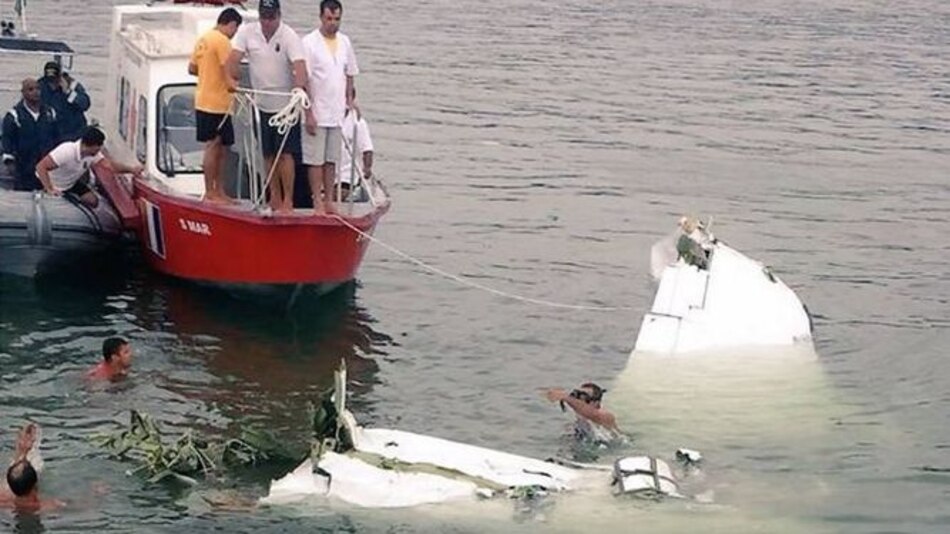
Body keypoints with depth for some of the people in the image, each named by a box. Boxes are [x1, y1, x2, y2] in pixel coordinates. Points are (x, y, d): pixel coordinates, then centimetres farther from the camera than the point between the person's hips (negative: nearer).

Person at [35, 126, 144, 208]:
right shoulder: (66, 151, -39)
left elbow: (110, 165, -14)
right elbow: (41, 166, -39)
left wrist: (130, 169, -30)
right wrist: (49, 190, -44)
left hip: (70, 184, 6)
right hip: (50, 184, -6)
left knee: (92, 201, -5)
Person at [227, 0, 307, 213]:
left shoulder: (289, 36, -13)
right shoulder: (247, 32, -2)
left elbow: (299, 64, -25)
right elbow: (233, 60, -7)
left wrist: (299, 88, -43)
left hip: (285, 105, -4)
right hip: (262, 104, 4)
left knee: (285, 153, -8)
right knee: (269, 155, 11)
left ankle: (288, 201, -3)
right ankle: (274, 199, 21)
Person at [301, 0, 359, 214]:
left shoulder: (344, 42, 8)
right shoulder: (309, 42, -9)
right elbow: (303, 80, -11)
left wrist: (350, 100, 6)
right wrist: (308, 114, -14)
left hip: (337, 113, 5)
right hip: (317, 113, -5)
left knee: (332, 160, 10)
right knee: (316, 160, 0)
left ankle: (329, 202, 15)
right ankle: (317, 203, 4)